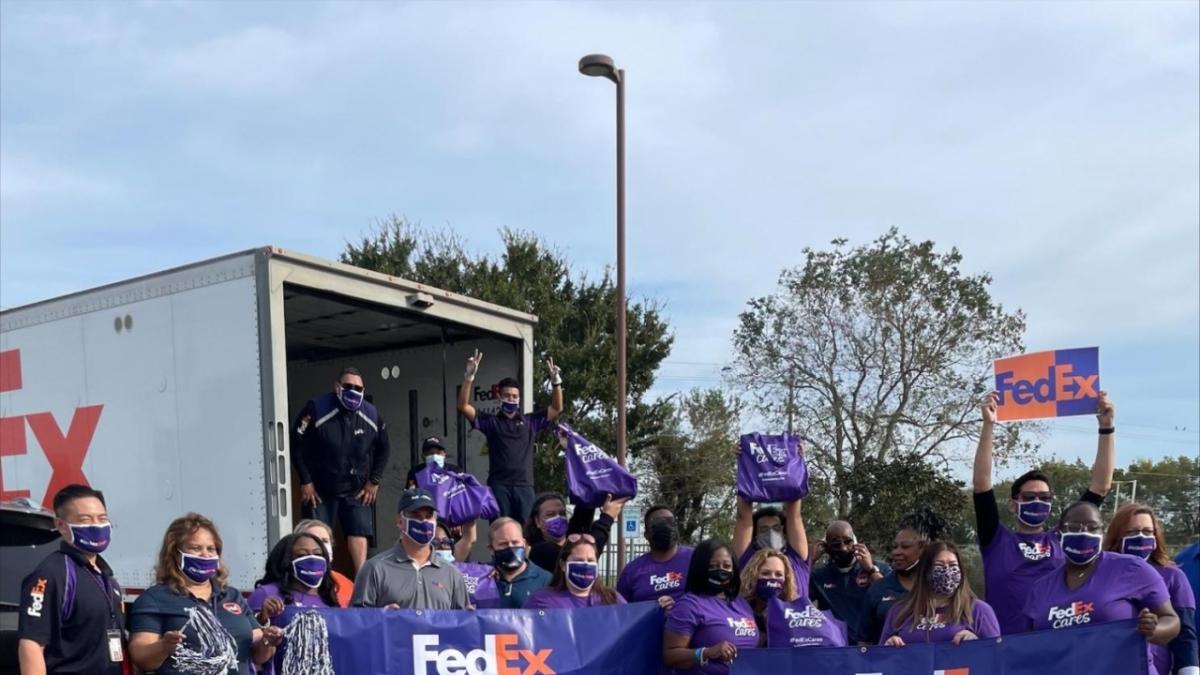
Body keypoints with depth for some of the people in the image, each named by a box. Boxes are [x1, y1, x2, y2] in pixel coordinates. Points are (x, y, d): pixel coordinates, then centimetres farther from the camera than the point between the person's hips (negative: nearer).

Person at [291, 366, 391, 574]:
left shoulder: (372, 415, -3)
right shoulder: (316, 410, -15)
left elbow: (383, 449, 11)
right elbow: (296, 445, -10)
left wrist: (374, 481, 5)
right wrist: (305, 482, -10)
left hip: (357, 491, 2)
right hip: (319, 490, -2)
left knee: (360, 536, -8)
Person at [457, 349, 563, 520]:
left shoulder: (530, 422, 15)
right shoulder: (491, 422, 9)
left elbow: (556, 408, 13)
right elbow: (463, 406, 0)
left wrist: (556, 381, -2)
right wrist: (469, 377, -12)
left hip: (524, 486, 2)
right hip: (499, 485, -2)